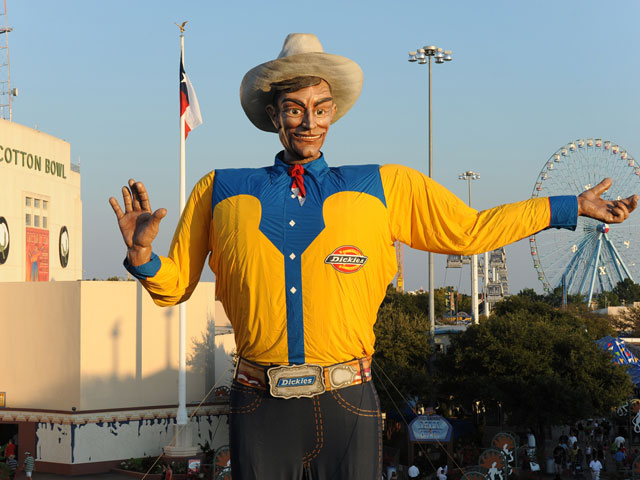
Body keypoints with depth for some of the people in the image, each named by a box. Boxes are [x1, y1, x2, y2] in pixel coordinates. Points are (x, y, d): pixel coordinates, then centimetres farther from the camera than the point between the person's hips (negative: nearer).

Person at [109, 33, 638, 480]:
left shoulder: (386, 188, 11)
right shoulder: (221, 193, 10)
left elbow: (467, 230, 16)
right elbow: (173, 285, 13)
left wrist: (573, 207, 15)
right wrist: (141, 253, -8)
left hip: (347, 404, 0)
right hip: (261, 408, 0)